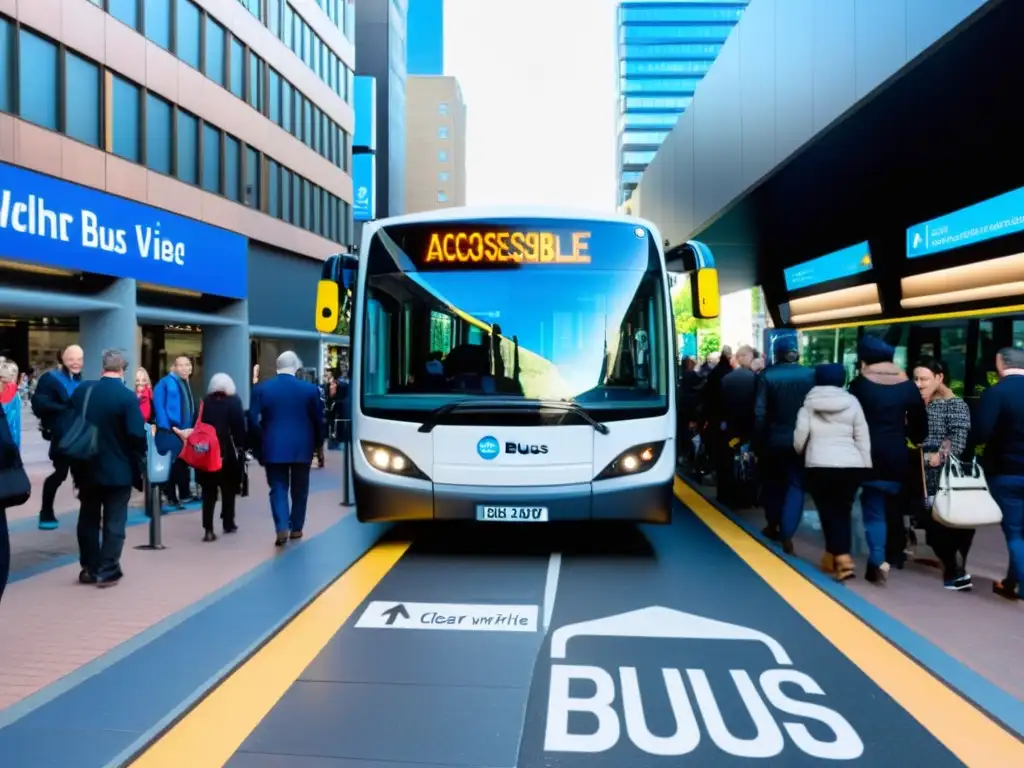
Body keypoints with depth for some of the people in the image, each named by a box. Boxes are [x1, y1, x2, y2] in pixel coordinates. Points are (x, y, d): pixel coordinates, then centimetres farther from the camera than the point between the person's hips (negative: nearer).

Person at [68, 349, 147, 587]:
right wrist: (138, 468, -2)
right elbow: (137, 436, -18)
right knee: (114, 522, 4)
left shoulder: (81, 391, 1)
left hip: (86, 468, 5)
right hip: (118, 470, -5)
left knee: (88, 519, 16)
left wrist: (76, 464, 17)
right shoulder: (127, 396, -16)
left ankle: (89, 568, 22)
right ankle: (107, 571, 6)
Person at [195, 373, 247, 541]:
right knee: (228, 489, 15)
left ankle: (209, 529, -3)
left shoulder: (204, 402, 3)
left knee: (208, 491, 4)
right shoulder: (234, 402, -4)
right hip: (228, 452, -1)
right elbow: (240, 426, -9)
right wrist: (241, 446, -4)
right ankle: (228, 523, 22)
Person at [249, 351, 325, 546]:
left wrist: (259, 446, 10)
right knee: (299, 489, 14)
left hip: (273, 448, 0)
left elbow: (253, 421, -1)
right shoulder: (310, 389, -4)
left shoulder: (261, 389, -1)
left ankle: (282, 528, -9)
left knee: (278, 488, 6)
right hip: (301, 447, 0)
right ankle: (296, 528, 21)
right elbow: (318, 420, 0)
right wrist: (316, 444, 14)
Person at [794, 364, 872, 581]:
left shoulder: (809, 403, 4)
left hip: (819, 465, -2)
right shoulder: (852, 402, 9)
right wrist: (865, 465, 13)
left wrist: (800, 452, 24)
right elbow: (863, 437, 8)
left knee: (828, 512, 2)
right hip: (851, 465, 2)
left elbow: (799, 437, 3)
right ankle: (833, 558, 19)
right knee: (842, 511, 12)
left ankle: (842, 559, -12)